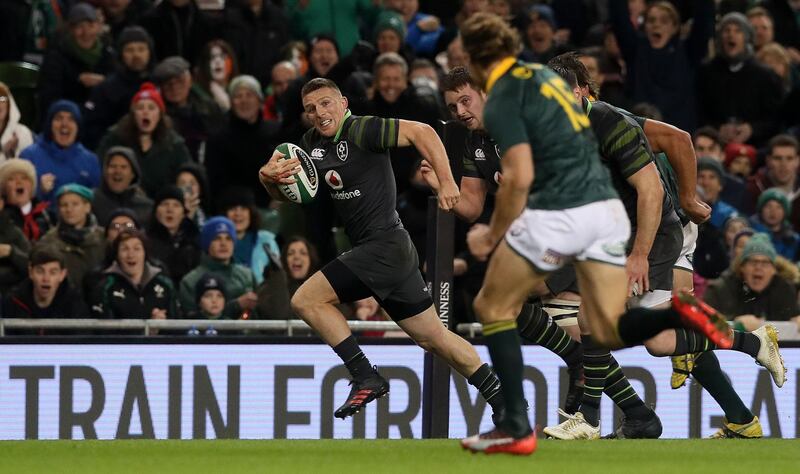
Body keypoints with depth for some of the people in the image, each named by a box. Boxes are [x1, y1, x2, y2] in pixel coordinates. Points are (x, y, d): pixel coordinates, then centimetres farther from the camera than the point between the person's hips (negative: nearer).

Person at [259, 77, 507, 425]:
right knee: (433, 337, 14)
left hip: (383, 245, -9)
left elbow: (421, 132, -17)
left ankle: (366, 377, -10)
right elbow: (283, 194, 17)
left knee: (306, 300, -13)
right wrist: (268, 176, -6)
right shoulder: (312, 143, 14)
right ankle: (501, 399, 19)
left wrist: (447, 183, -25)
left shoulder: (362, 130, -11)